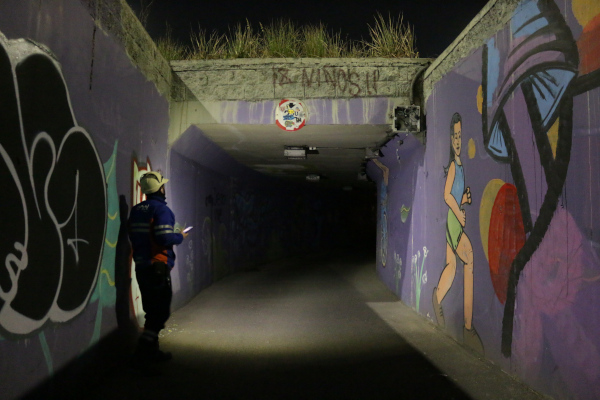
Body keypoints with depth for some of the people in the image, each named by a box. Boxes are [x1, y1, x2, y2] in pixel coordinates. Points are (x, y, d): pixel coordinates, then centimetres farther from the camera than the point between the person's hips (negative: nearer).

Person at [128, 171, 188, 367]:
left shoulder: (135, 210, 10)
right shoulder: (161, 209, -14)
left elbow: (133, 236, 14)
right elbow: (165, 238, -23)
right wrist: (180, 237, -3)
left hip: (141, 267, 8)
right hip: (158, 267, -8)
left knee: (151, 310, 17)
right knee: (161, 312, -1)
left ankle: (151, 350, 24)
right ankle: (143, 353, -4)